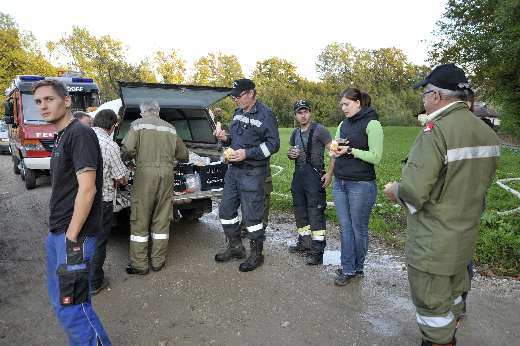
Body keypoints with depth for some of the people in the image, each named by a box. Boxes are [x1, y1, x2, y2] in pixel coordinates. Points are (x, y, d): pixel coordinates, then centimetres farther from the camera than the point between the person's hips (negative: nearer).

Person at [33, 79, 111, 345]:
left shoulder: (80, 134, -14)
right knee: (60, 298, 18)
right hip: (56, 233, 10)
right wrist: (57, 233, 16)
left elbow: (87, 189, -21)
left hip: (73, 235, -10)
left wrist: (72, 238, -20)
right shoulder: (61, 137, 14)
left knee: (69, 304, -4)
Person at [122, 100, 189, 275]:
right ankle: (158, 261, 19)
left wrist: (136, 156, 13)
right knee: (162, 219, 11)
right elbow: (183, 155, 19)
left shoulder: (138, 124, 4)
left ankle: (139, 264, 10)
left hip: (145, 172, -3)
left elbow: (127, 149, -8)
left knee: (140, 220, 5)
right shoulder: (170, 128, 14)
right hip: (166, 173, 3)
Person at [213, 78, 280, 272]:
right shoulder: (238, 113, 14)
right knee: (226, 210, 14)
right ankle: (235, 248, 31)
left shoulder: (265, 115, -11)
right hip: (233, 170, 9)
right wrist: (225, 138, 1)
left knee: (252, 215, -1)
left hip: (252, 173, -8)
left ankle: (257, 254, 17)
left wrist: (247, 153, -21)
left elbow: (273, 144, -15)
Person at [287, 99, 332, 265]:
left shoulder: (319, 130, -8)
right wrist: (290, 154, 1)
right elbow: (290, 152, 26)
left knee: (316, 213, -7)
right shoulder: (295, 133, 13)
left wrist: (330, 174, -17)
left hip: (314, 175, -8)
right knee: (300, 211, 15)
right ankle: (304, 243, 31)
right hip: (298, 175, 8)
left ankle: (317, 251, -1)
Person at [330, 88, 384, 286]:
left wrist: (350, 150, -17)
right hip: (340, 183, 7)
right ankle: (347, 269, 20)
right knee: (345, 228, 10)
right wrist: (336, 150, -3)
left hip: (361, 184, -6)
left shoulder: (372, 124, -8)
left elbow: (376, 157, -15)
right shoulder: (343, 124, 13)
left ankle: (358, 268, 23)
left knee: (359, 229, 6)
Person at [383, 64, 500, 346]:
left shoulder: (436, 131, -24)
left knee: (432, 305, 10)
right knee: (453, 295, 27)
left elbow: (414, 193, -27)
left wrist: (394, 190, -7)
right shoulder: (487, 132, 1)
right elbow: (479, 183, 11)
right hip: (466, 236, 9)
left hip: (433, 243, -8)